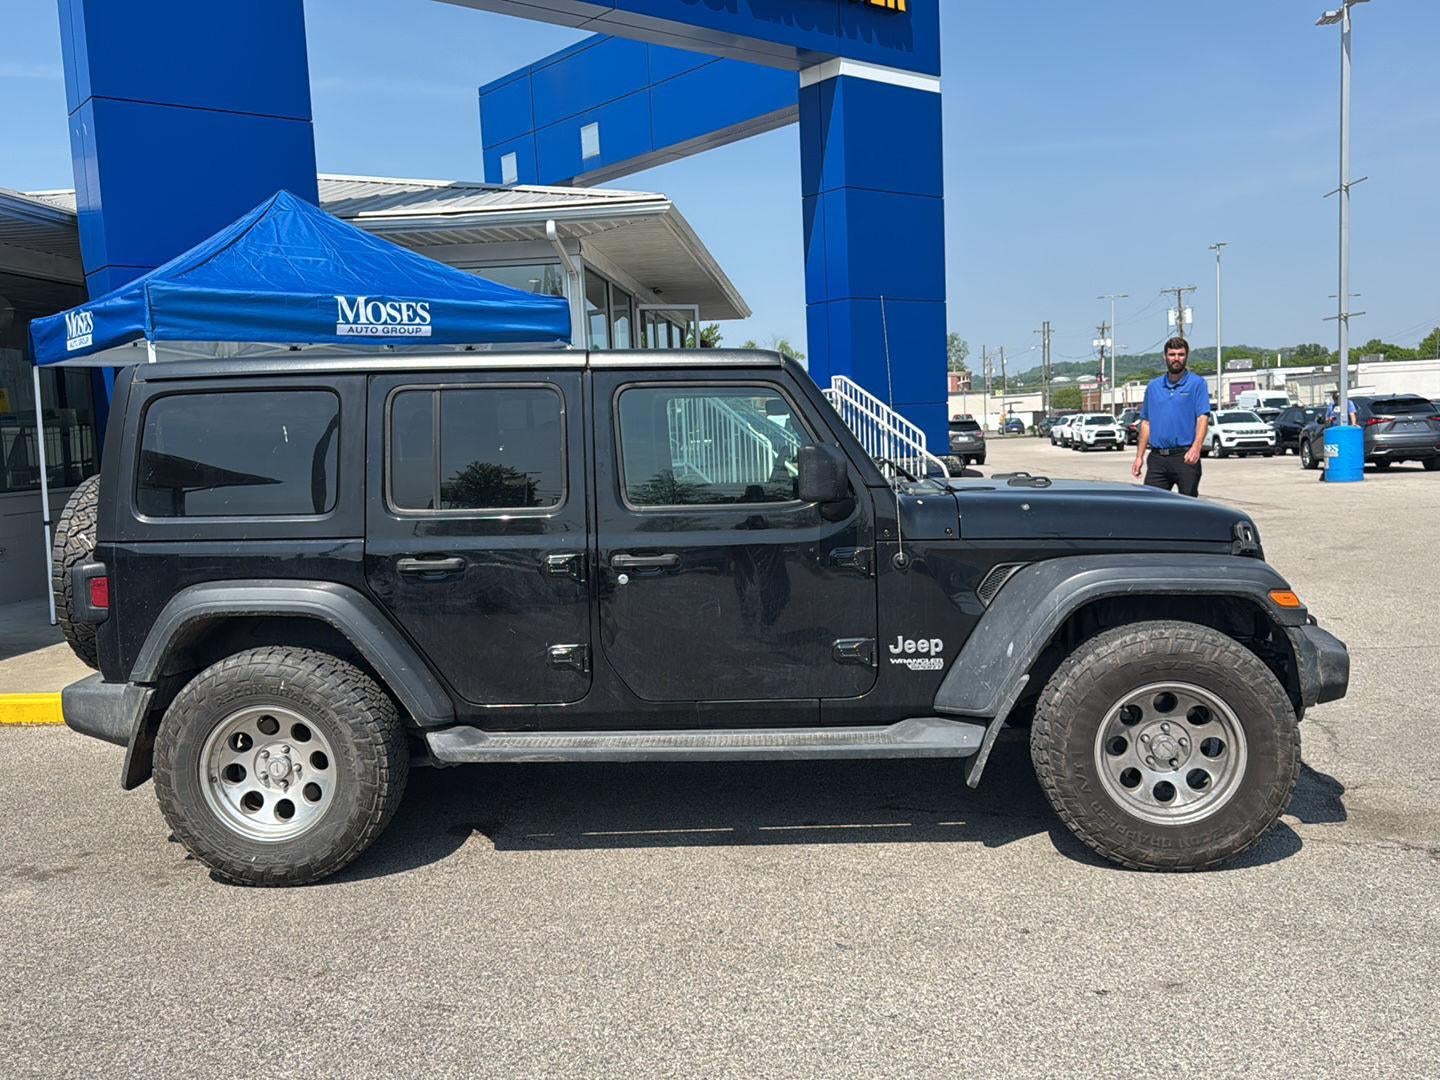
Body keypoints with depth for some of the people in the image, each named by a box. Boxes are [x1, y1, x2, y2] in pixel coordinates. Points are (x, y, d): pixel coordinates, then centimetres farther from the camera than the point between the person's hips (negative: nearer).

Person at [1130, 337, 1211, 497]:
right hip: (1157, 458, 4)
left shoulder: (1197, 384, -1)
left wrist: (1196, 448, -27)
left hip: (1185, 458, -4)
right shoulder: (1153, 386, 13)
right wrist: (1139, 456, 11)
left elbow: (1203, 418, -11)